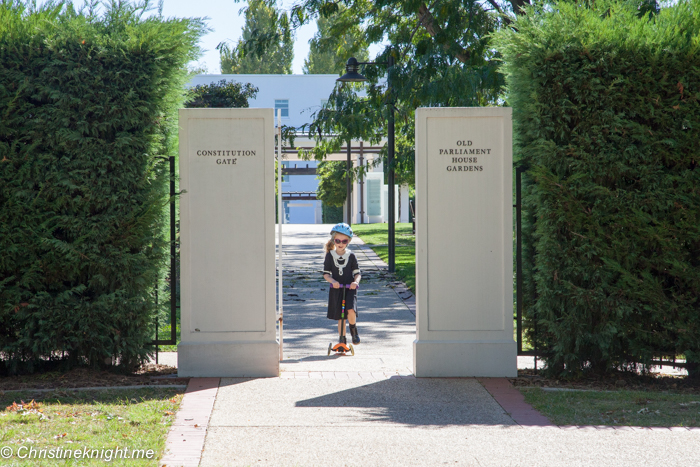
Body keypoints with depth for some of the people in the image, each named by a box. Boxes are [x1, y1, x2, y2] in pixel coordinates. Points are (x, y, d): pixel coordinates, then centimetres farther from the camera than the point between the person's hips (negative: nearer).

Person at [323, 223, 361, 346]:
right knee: (340, 316, 5)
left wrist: (356, 281, -19)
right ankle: (342, 339, 20)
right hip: (336, 289, 1)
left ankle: (354, 331, 5)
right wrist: (333, 281, -19)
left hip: (350, 288, -1)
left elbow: (357, 273, 2)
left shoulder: (351, 256, 1)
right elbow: (326, 274, 1)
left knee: (351, 310, -23)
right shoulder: (330, 256, 2)